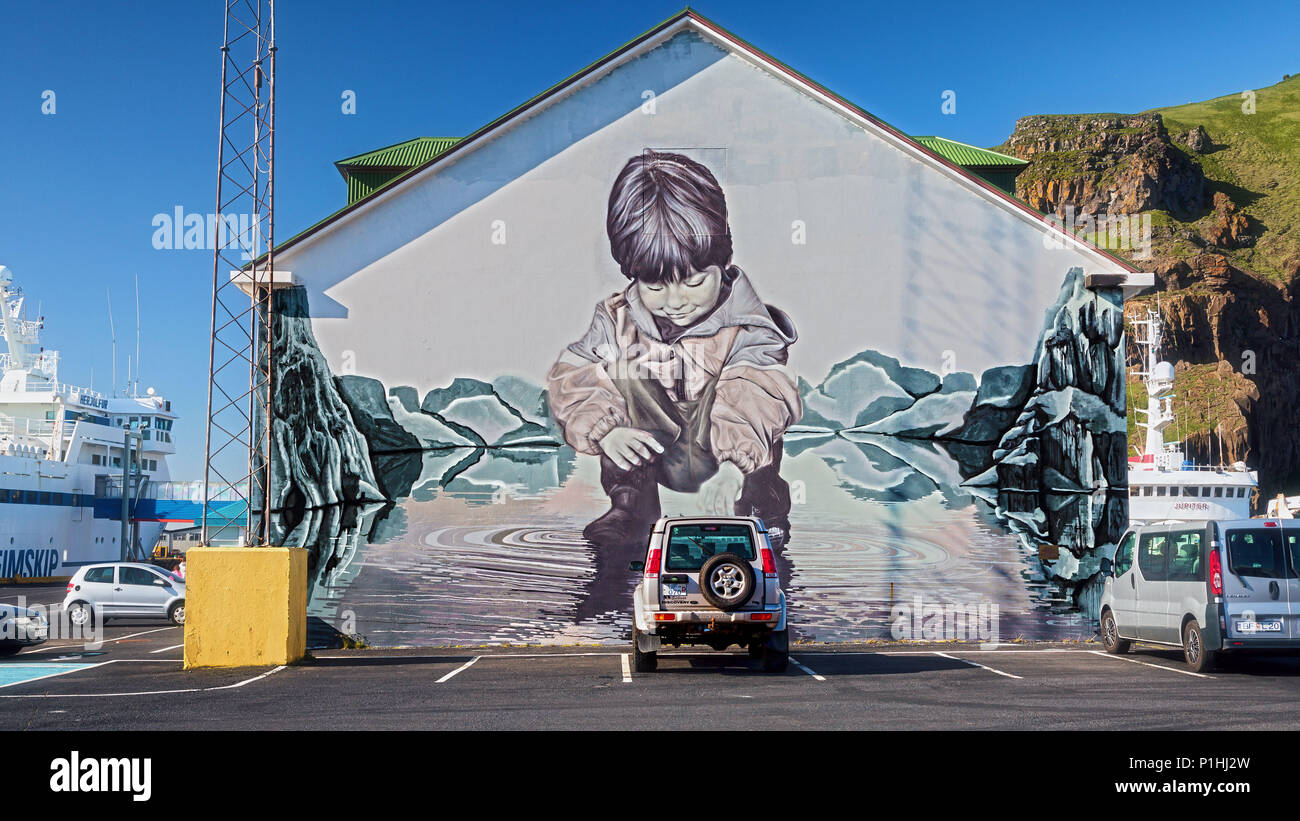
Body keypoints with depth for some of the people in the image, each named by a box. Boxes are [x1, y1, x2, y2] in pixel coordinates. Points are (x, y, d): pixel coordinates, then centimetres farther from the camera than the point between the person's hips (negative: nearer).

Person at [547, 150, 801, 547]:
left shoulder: (744, 328, -19)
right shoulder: (617, 320, -8)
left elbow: (757, 398, -35)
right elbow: (570, 379, -12)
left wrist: (732, 466, -51)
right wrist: (604, 430, -31)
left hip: (718, 455, -3)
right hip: (654, 457, 3)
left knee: (727, 391, -31)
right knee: (622, 372, -19)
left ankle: (762, 504, -14)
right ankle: (630, 504, -12)